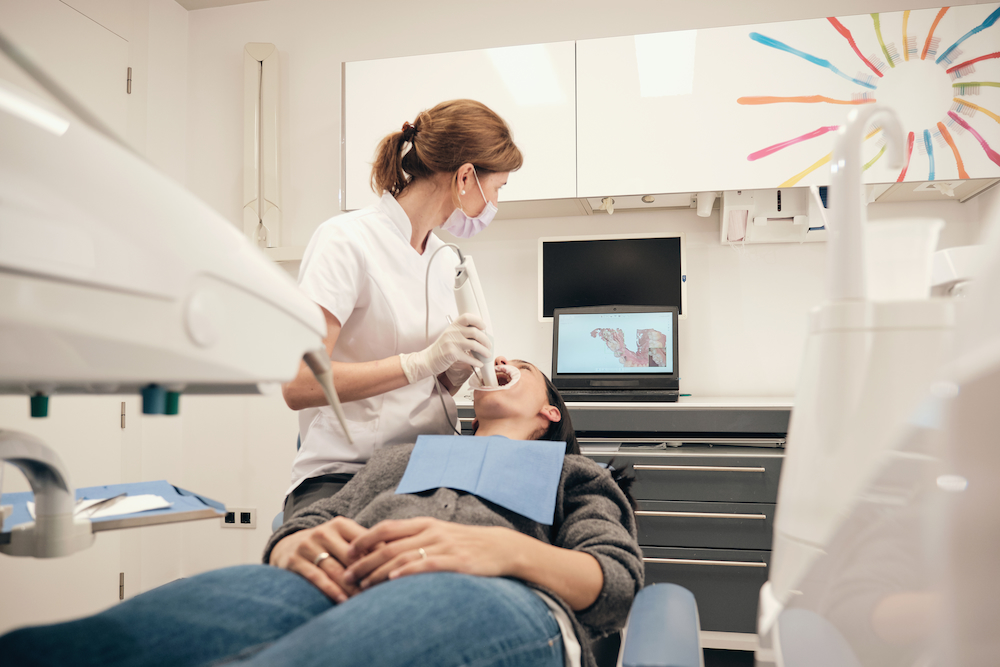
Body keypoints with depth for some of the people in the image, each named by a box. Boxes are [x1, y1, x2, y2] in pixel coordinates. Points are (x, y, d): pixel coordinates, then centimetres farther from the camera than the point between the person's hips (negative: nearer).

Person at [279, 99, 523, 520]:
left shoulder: (444, 260, 15)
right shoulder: (348, 241, -9)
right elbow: (298, 384, -18)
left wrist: (459, 367, 0)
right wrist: (424, 362, -21)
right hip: (343, 473, -6)